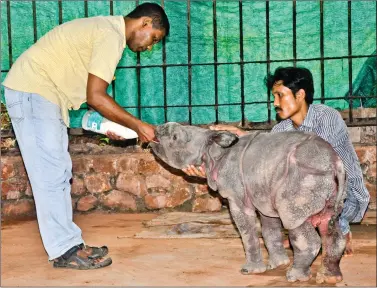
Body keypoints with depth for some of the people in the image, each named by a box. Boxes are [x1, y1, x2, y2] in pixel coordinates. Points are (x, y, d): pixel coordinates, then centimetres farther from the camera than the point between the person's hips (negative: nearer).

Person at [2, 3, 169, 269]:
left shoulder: (106, 28, 15)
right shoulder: (111, 36, -16)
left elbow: (92, 92, 16)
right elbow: (95, 96, -20)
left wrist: (109, 124, 6)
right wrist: (137, 125, -13)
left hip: (42, 93, 11)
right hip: (32, 93, -11)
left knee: (58, 173, 10)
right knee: (51, 175, -8)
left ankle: (67, 243, 14)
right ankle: (65, 251, -3)